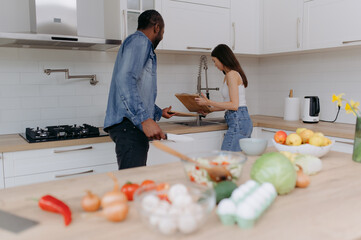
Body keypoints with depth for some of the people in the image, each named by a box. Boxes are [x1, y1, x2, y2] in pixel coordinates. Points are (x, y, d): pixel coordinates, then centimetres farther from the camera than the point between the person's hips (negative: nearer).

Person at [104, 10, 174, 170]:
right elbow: (124, 79, -21)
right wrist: (144, 119, -29)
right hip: (130, 124, -11)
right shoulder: (139, 40, -4)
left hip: (135, 124, 11)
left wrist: (159, 113, 48)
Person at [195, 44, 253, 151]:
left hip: (238, 122, -10)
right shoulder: (231, 75, 18)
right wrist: (210, 109, 20)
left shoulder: (231, 75, -11)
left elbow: (234, 105, -17)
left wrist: (209, 102, -14)